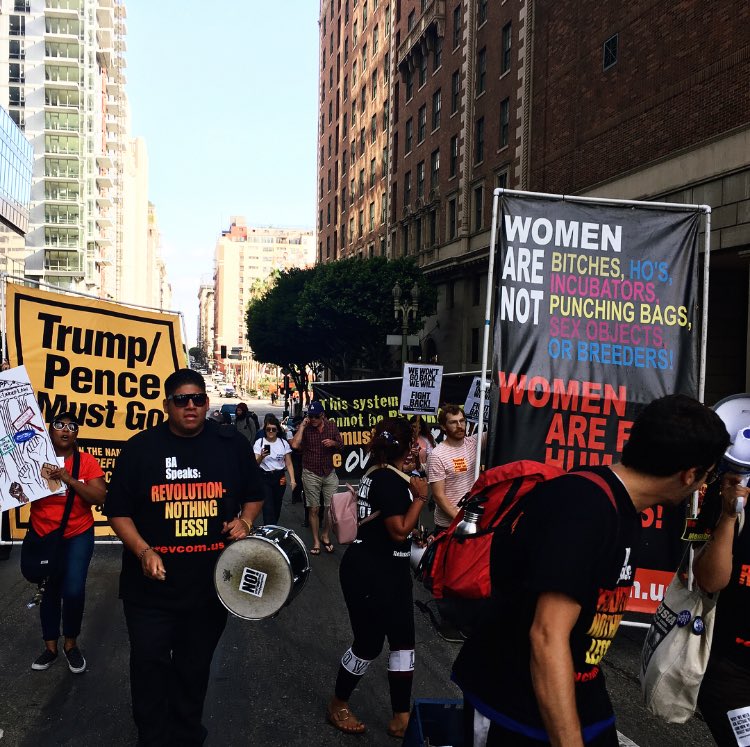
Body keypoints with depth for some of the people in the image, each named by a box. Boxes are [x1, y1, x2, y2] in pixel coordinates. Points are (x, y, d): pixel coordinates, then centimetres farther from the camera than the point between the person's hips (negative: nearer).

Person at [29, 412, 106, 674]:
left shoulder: (87, 462, -8)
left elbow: (99, 498, -15)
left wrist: (70, 480, -24)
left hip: (77, 536, -2)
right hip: (43, 536, 2)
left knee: (73, 591, -9)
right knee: (50, 590, 14)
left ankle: (71, 643, 16)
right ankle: (51, 646, 31)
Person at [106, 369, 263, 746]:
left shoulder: (233, 445, -1)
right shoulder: (140, 448, -6)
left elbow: (254, 496, 12)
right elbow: (118, 511, -2)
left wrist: (244, 520, -9)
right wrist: (144, 551, -17)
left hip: (211, 585, 2)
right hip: (152, 586, -1)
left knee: (195, 667, 19)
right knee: (150, 665, 7)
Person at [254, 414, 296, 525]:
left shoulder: (284, 443, 0)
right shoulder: (259, 443, -5)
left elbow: (289, 463, 4)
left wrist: (292, 479, -7)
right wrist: (261, 457, -32)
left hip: (280, 478, 2)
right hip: (264, 478, -2)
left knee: (277, 506, 12)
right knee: (268, 507, -9)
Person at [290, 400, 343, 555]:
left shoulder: (331, 426, 1)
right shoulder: (305, 428, -8)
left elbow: (341, 446, 10)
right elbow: (295, 444, -25)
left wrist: (333, 443, -12)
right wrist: (302, 425, -22)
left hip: (329, 473, 3)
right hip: (311, 474, -3)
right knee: (314, 509, 4)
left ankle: (325, 535, 26)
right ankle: (316, 541, 16)